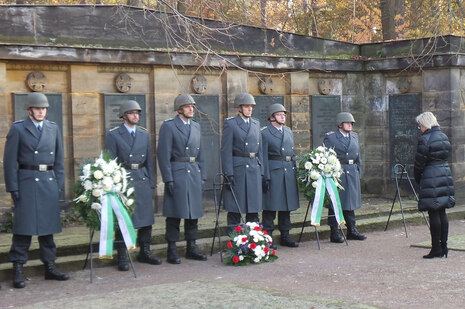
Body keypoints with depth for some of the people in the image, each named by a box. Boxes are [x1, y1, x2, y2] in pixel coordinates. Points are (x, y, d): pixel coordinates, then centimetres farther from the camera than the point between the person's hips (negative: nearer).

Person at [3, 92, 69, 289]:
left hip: (49, 182, 4)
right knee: (24, 228, -4)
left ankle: (50, 267, 18)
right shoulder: (17, 129, 0)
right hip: (27, 182, -4)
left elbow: (59, 160, 14)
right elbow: (10, 161, -3)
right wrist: (13, 188, -9)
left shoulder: (53, 129, 11)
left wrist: (59, 184, 7)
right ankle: (18, 270, 1)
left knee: (48, 226, 10)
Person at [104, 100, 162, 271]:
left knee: (146, 218, 8)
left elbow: (149, 160, 14)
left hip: (142, 180, 5)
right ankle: (121, 258, 5)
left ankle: (145, 253, 21)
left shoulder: (144, 134, 11)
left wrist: (151, 183, 9)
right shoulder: (113, 135, -3)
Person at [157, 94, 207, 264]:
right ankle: (172, 251, 4)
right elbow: (163, 154, -9)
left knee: (194, 213, 9)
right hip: (177, 173, -6)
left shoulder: (196, 126, 15)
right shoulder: (168, 126, -5)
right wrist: (168, 179, -14)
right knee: (175, 214, -3)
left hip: (194, 173, 6)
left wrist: (202, 176, 12)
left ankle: (191, 248, 18)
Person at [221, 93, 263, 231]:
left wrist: (261, 171, 11)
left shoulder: (256, 124, 15)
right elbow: (226, 151, -8)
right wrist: (228, 174, -14)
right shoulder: (230, 124, -3)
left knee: (254, 209, 8)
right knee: (235, 209, -3)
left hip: (254, 169, 6)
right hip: (237, 169, -6)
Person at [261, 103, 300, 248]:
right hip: (273, 171, -7)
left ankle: (285, 236, 18)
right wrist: (265, 177, -14)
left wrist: (295, 171, 14)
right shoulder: (265, 133, -5)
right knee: (270, 206, -4)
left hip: (289, 171, 7)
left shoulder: (289, 132, 16)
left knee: (287, 204, 10)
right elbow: (263, 157, -9)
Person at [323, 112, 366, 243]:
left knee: (351, 202, 11)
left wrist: (358, 172, 13)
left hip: (352, 173, 6)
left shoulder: (355, 136, 16)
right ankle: (334, 233, 2)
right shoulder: (330, 137, -3)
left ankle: (352, 231, 19)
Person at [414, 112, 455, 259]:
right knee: (442, 213, 11)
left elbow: (419, 162, -10)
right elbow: (445, 156, 15)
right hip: (445, 174, 8)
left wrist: (418, 179, 6)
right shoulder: (444, 137, 11)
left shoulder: (425, 139, -13)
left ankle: (436, 248, -1)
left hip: (431, 178, -8)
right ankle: (443, 246, 14)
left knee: (434, 214, -4)